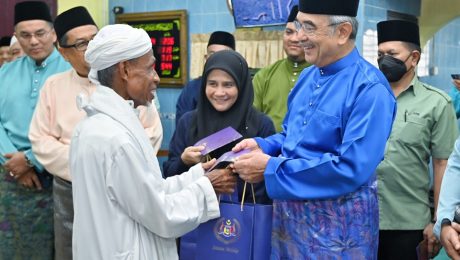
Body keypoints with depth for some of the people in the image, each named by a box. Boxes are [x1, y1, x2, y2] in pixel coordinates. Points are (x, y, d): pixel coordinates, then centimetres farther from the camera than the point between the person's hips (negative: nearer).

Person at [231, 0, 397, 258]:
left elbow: (351, 168, -27)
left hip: (336, 225, -7)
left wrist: (270, 169, -24)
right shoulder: (308, 76, 7)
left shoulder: (370, 88, -19)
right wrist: (262, 145, -4)